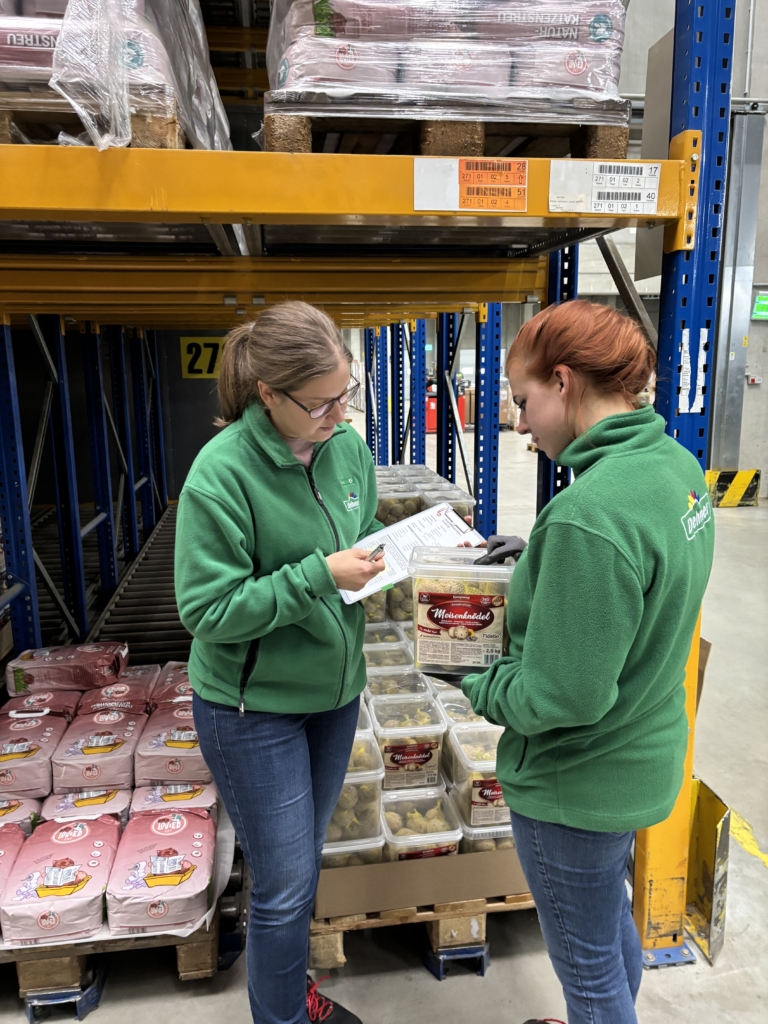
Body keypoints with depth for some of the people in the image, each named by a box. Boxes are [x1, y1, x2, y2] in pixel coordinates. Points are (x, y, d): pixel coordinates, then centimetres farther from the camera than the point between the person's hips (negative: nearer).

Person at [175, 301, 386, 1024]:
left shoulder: (347, 445, -5)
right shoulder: (222, 471, -24)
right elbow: (207, 610, -22)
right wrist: (319, 575, -28)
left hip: (334, 688, 6)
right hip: (253, 707, -6)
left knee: (301, 859, 25)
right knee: (286, 882, 9)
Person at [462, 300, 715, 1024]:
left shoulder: (590, 514, -33)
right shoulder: (677, 466, -4)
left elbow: (561, 696, -29)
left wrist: (477, 685, -12)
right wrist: (539, 557, 2)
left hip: (577, 785, -9)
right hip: (640, 758, 9)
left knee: (587, 964, 18)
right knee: (609, 915, 32)